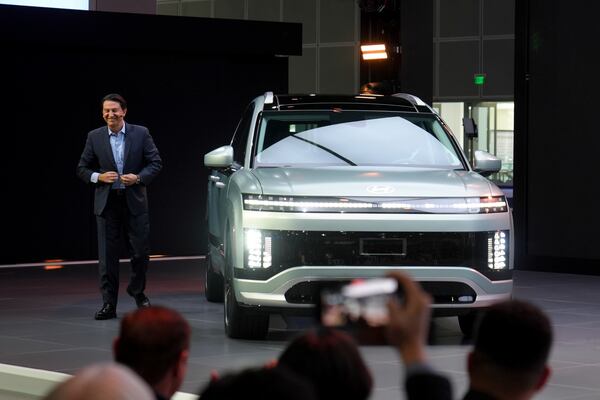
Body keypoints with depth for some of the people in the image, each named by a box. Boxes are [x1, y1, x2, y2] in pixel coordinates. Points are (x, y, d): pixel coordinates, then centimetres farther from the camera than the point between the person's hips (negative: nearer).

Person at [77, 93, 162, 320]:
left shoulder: (140, 134, 1)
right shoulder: (94, 137, 4)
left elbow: (156, 163, 3)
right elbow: (82, 169, 8)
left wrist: (139, 178, -13)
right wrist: (98, 177, -11)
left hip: (134, 201, 0)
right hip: (107, 203, 0)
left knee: (140, 252, 3)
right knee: (107, 256, 0)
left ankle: (137, 291, 28)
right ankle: (109, 304, 5)